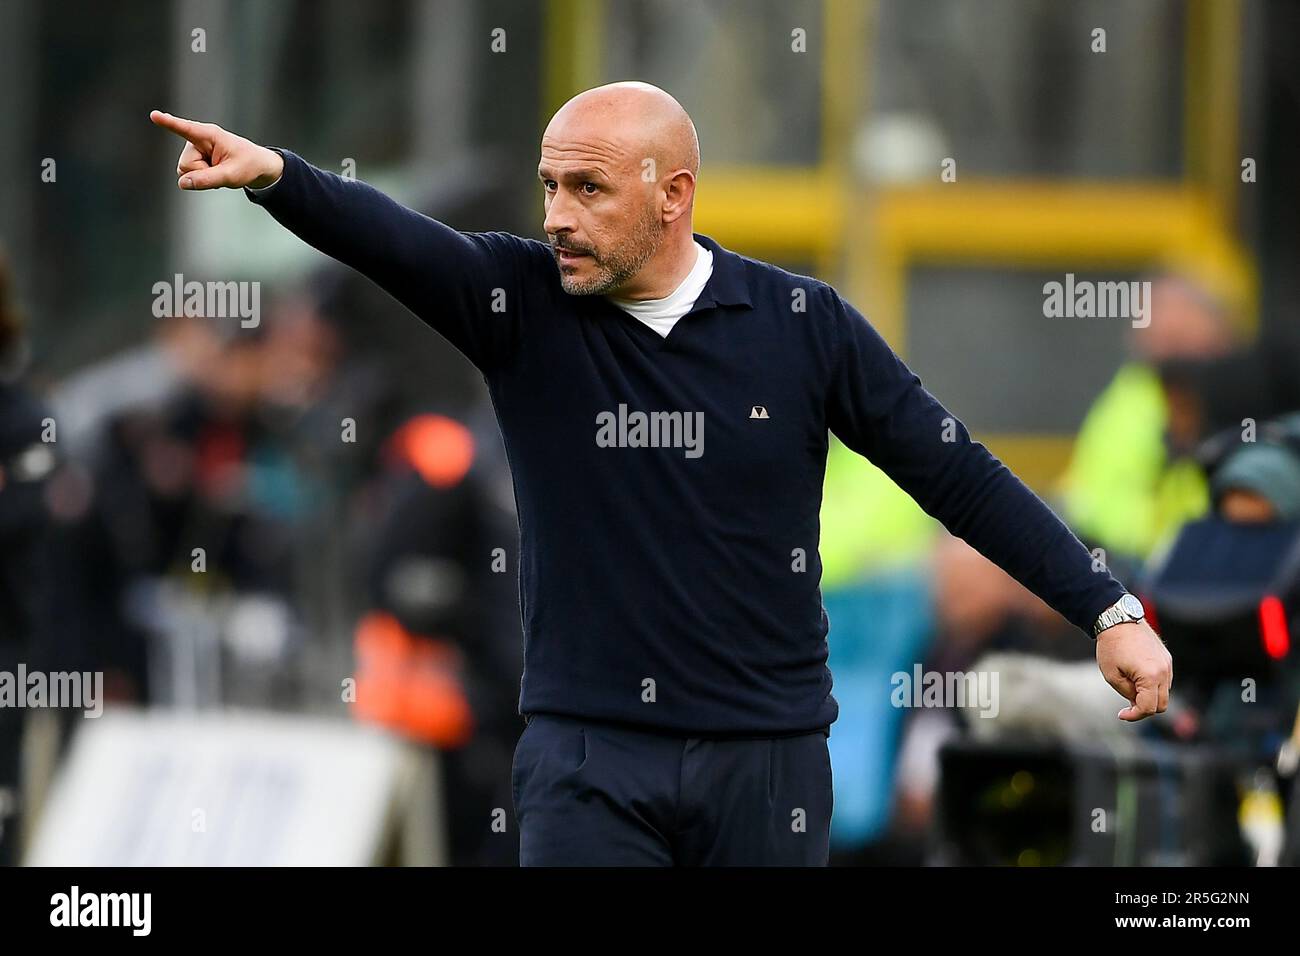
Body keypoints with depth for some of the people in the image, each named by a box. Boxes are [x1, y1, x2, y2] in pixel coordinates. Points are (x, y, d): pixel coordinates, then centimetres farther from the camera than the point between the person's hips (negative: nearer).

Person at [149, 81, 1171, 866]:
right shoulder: (521, 303, -2)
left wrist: (1108, 609, -1)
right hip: (587, 756, 0)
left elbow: (956, 472, 2)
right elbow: (388, 237, -20)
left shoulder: (804, 324, -1)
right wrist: (273, 173, -41)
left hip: (766, 756, 0)